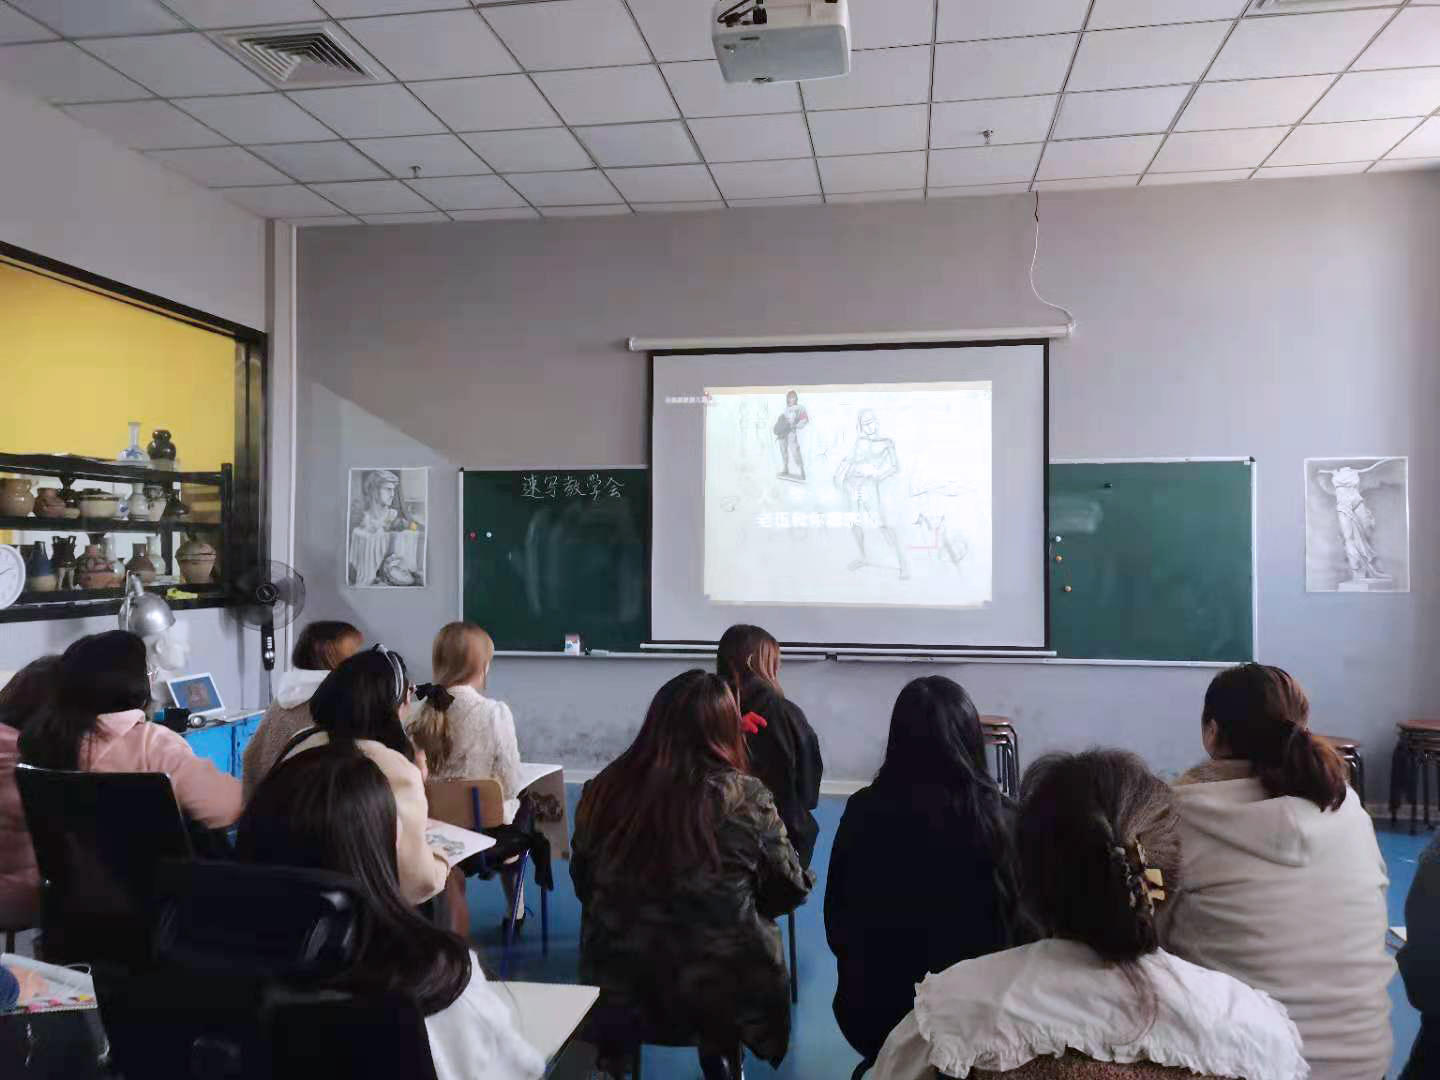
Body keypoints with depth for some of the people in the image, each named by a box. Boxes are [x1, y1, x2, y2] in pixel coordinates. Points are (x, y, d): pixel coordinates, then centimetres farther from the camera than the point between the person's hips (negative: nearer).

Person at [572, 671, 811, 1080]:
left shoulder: (604, 789, -10)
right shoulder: (746, 797, -18)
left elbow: (583, 882, 5)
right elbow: (790, 890, -4)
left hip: (618, 987, 3)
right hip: (720, 991, -2)